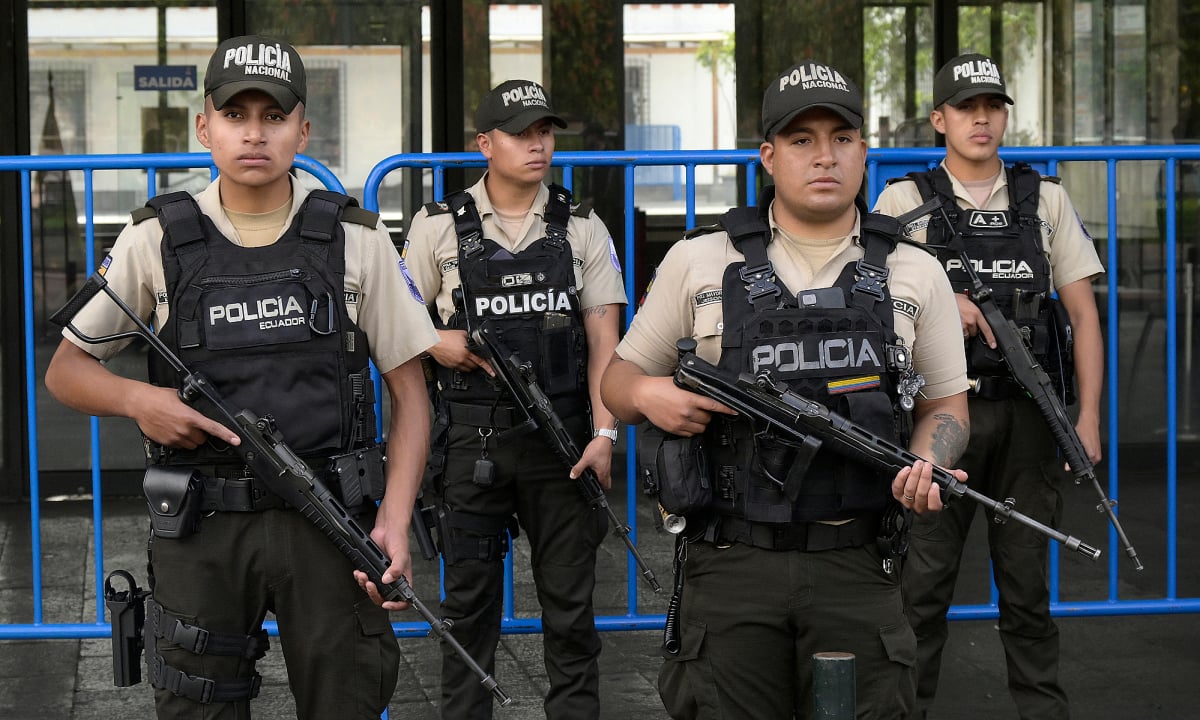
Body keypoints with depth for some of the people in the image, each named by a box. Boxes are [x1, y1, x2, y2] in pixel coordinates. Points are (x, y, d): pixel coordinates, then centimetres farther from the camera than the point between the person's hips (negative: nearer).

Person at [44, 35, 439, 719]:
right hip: (201, 532, 0)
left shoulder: (358, 240, 1)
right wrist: (139, 399, -12)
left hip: (329, 523, 0)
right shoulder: (156, 241, 1)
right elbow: (67, 370, 9)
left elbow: (410, 392, 3)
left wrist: (395, 520, -10)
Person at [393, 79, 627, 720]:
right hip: (470, 440, 0)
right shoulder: (438, 226, 4)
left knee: (570, 599, 4)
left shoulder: (583, 229, 6)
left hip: (562, 437, 1)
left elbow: (603, 341, 1)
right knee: (469, 597, 5)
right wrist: (436, 341, -11)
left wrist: (604, 433, -9)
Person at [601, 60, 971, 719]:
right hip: (732, 564, -1)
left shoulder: (914, 273, 9)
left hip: (858, 568, 1)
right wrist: (649, 395, -10)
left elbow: (945, 405, 15)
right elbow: (619, 378, 13)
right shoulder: (698, 262, 6)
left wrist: (927, 463, -7)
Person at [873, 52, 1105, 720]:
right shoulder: (906, 200, 4)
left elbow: (1084, 313, 7)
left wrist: (1088, 419, -2)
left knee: (1028, 584, 7)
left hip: (1026, 415, 2)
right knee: (923, 583, 0)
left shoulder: (1046, 199, 9)